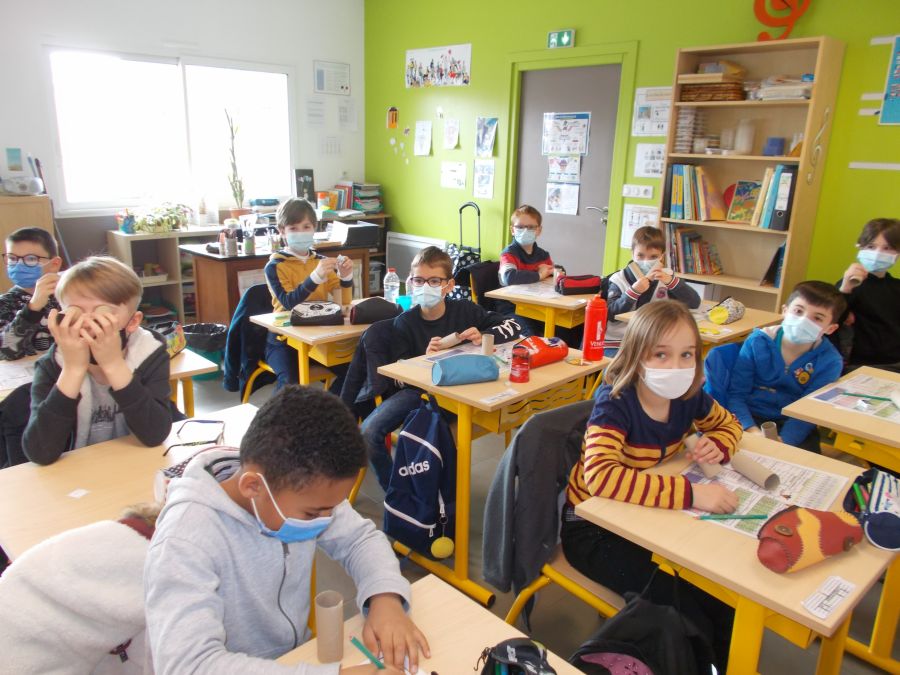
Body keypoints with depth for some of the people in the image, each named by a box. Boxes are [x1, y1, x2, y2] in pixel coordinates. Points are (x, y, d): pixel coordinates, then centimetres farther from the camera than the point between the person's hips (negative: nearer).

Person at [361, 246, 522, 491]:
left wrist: (484, 337, -21)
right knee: (368, 433, -16)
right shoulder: (404, 322, -5)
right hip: (416, 389, 2)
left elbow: (513, 326, -2)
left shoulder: (464, 310, -4)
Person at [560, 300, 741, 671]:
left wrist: (718, 445, -10)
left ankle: (723, 664, 16)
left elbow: (728, 423, 14)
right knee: (677, 602, -20)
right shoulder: (615, 403, -26)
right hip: (593, 526, -6)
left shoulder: (688, 396, -8)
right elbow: (600, 476, -42)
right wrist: (689, 493, -45)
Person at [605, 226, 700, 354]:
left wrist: (671, 281, -18)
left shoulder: (665, 277, 5)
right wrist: (633, 291, -24)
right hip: (617, 343, -2)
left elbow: (695, 303, -5)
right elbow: (612, 314, -13)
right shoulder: (619, 280, -1)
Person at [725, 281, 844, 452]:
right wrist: (752, 430, -26)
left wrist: (781, 443, -29)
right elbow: (736, 394, -9)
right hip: (751, 417, 0)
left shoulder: (830, 362, -7)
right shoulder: (758, 342, -7)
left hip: (791, 424, 1)